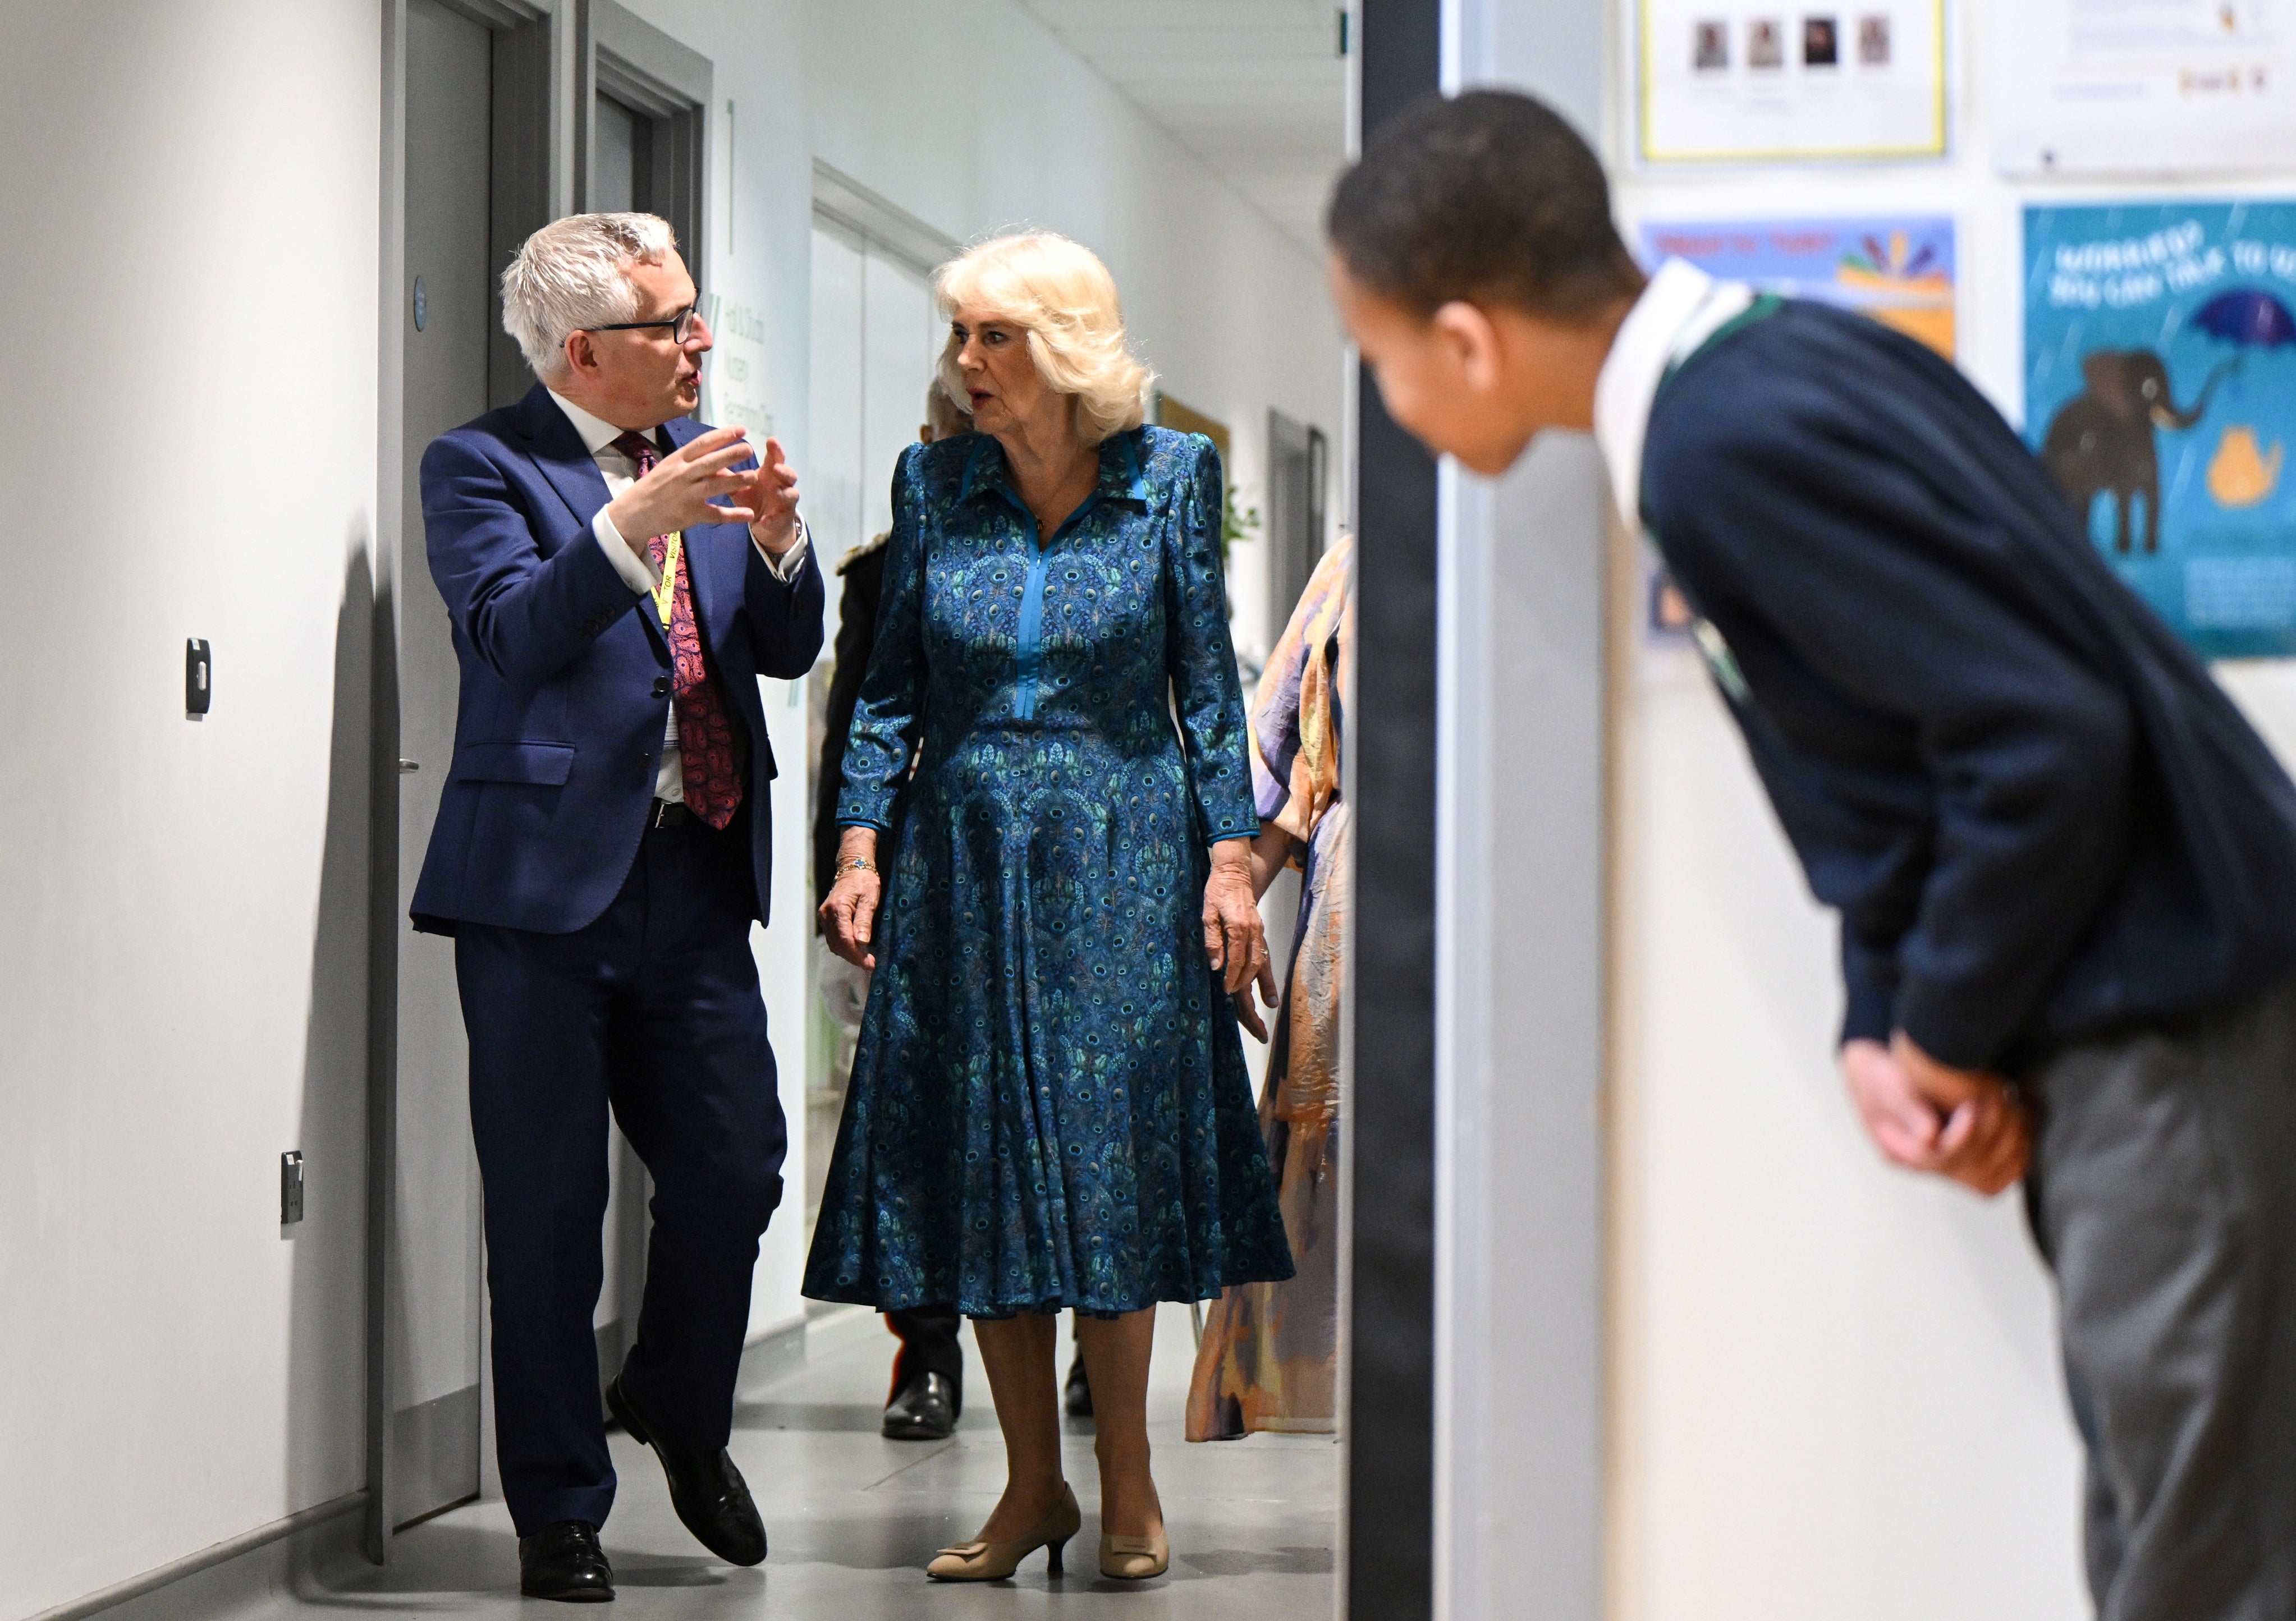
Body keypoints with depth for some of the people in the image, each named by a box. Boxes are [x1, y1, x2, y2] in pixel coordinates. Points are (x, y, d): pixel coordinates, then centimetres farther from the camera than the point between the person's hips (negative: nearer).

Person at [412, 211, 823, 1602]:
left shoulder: (710, 458, 14)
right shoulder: (482, 467, -2)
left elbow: (790, 651, 11)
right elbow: (510, 631, -17)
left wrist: (776, 537, -7)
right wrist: (634, 523, -27)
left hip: (698, 875, 5)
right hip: (547, 876, -5)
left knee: (737, 1171, 3)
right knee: (548, 1207, 1)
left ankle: (681, 1411, 30)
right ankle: (560, 1511, 12)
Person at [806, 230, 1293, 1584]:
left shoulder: (1171, 477, -1)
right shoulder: (935, 483, 3)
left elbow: (1209, 683, 1)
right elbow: (894, 684, 7)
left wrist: (1230, 860, -5)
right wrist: (862, 845, -2)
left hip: (1121, 859, -2)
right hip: (965, 860, 2)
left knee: (1111, 1155, -1)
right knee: (979, 1158, 2)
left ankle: (1128, 1477, 12)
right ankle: (1033, 1486, 12)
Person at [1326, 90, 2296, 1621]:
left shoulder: (1732, 447, -21)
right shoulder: (1774, 359, 10)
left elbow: (2043, 739, -24)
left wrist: (1945, 1035, -10)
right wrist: (1884, 1030, 3)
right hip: (2135, 1023, 10)